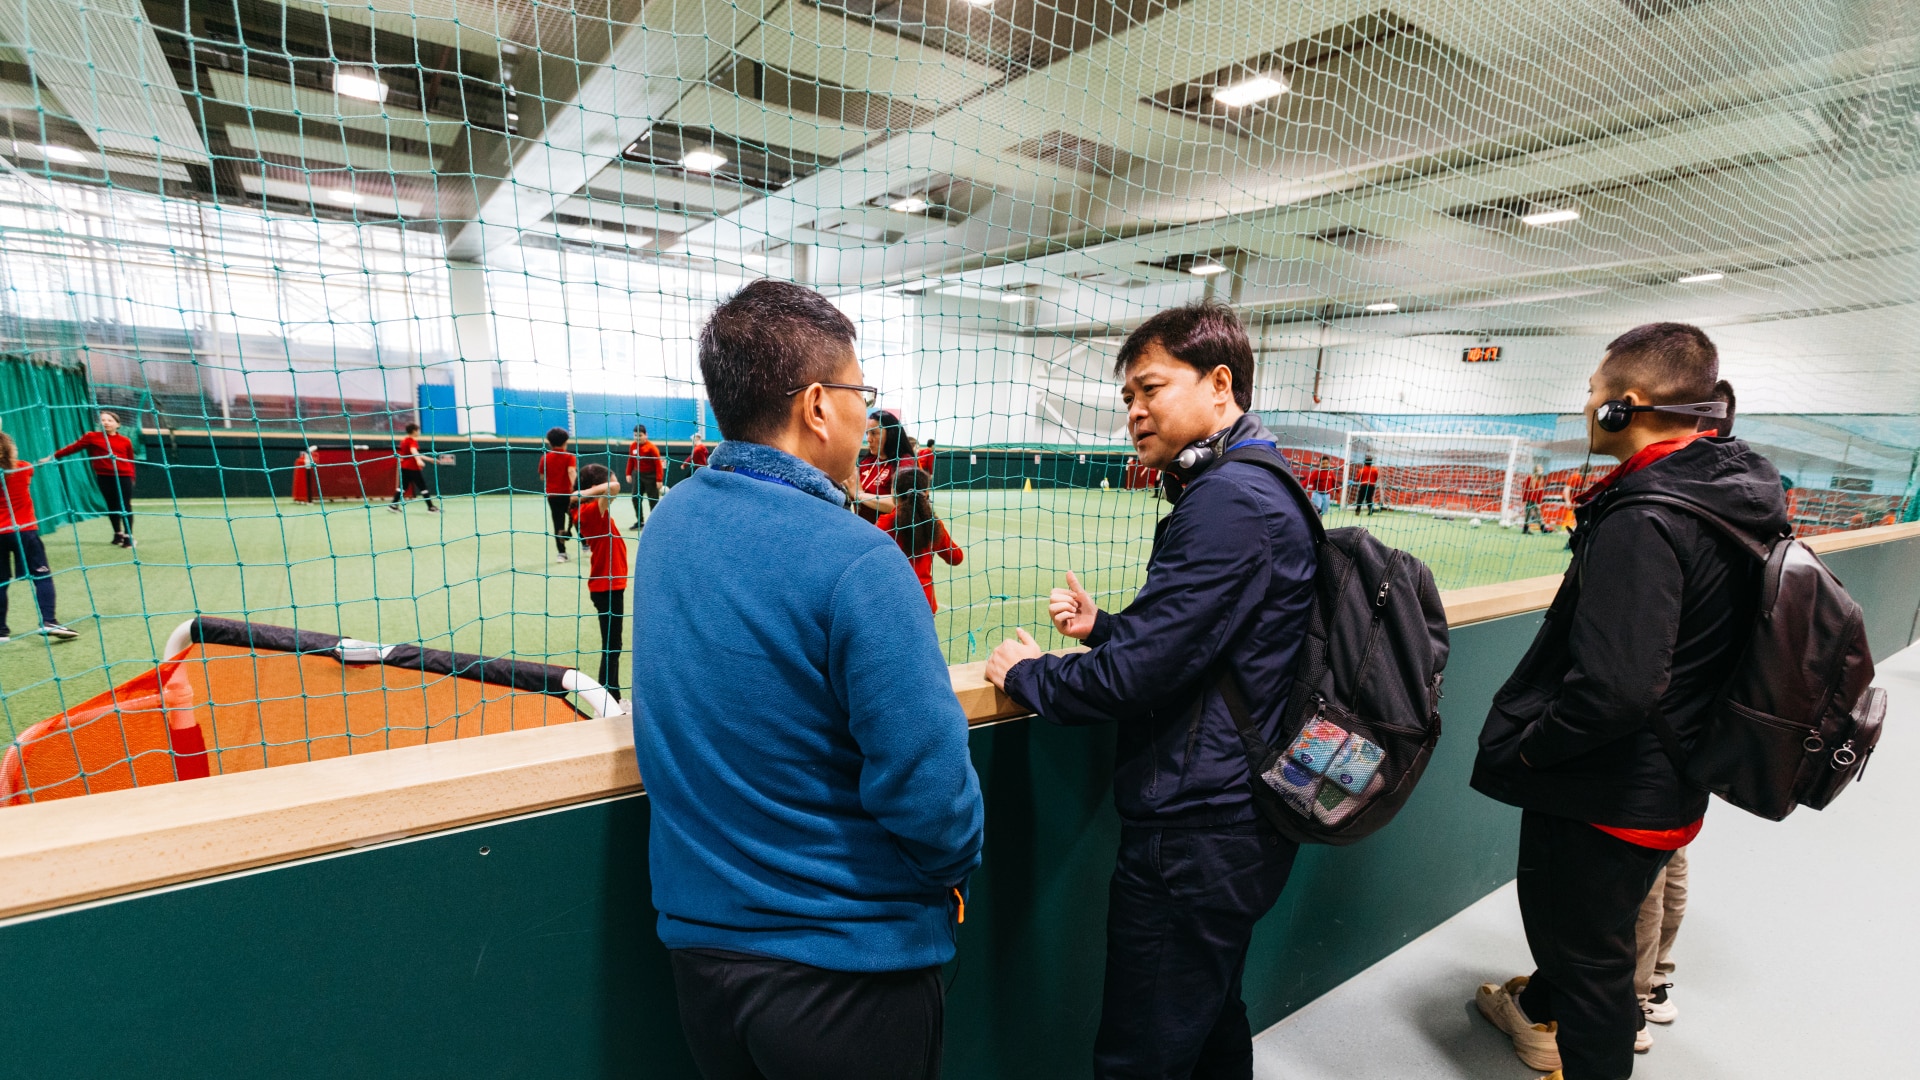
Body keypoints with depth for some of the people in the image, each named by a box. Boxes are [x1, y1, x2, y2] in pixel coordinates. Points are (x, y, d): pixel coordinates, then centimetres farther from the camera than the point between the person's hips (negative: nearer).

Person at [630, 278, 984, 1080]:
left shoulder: (666, 523, -4)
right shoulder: (855, 562, -28)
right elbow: (927, 783, -25)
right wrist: (954, 869, -4)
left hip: (696, 932, 7)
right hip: (847, 960, -6)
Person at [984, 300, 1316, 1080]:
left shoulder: (1228, 501, -21)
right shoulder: (1260, 486, 11)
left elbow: (1138, 674, -24)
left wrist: (1027, 675, -7)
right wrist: (1101, 628, 4)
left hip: (1194, 834, -10)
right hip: (1236, 818, 10)